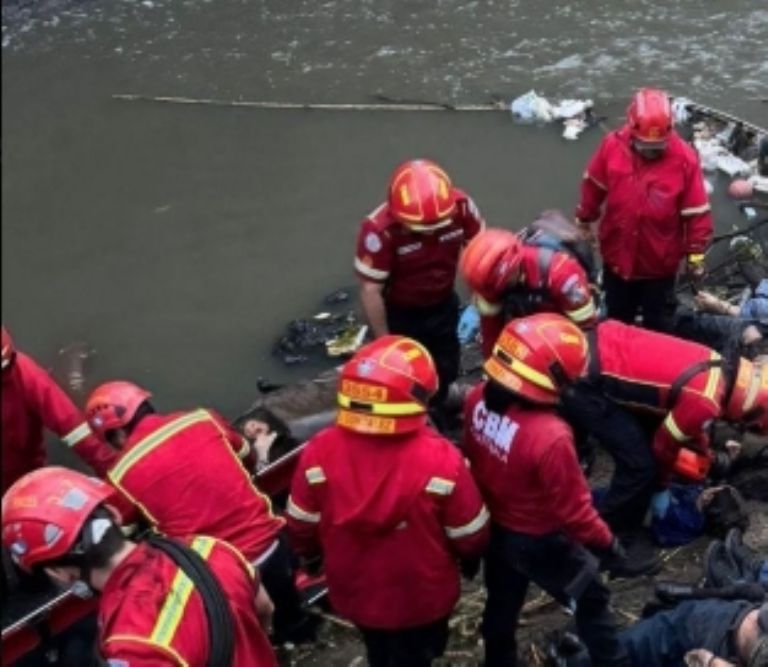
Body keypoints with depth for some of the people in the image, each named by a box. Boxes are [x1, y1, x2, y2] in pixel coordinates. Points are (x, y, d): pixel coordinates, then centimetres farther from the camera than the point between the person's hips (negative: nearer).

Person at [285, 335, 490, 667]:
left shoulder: (320, 452, -23)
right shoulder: (440, 459, -30)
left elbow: (302, 528, -7)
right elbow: (469, 537, -16)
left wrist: (313, 554, 16)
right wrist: (471, 556, 8)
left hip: (354, 590, 2)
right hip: (421, 597, -2)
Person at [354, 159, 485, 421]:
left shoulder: (461, 206, -25)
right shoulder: (380, 229, -36)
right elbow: (370, 290, -25)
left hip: (444, 306, 5)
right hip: (400, 314, -4)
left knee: (445, 372, 24)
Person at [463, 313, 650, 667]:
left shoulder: (478, 400, -18)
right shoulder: (549, 436, -39)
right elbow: (573, 507, -26)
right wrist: (608, 547, -11)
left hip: (493, 527, 6)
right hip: (538, 540, -6)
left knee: (501, 603, 29)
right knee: (591, 601, 20)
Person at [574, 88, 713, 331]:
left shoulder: (684, 158, -22)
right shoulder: (612, 146, -16)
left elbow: (696, 211, -13)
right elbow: (593, 187, 1)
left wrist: (696, 253, -8)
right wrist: (584, 220, 13)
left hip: (660, 262, -2)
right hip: (617, 255, 2)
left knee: (655, 322, 19)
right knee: (617, 317, 24)